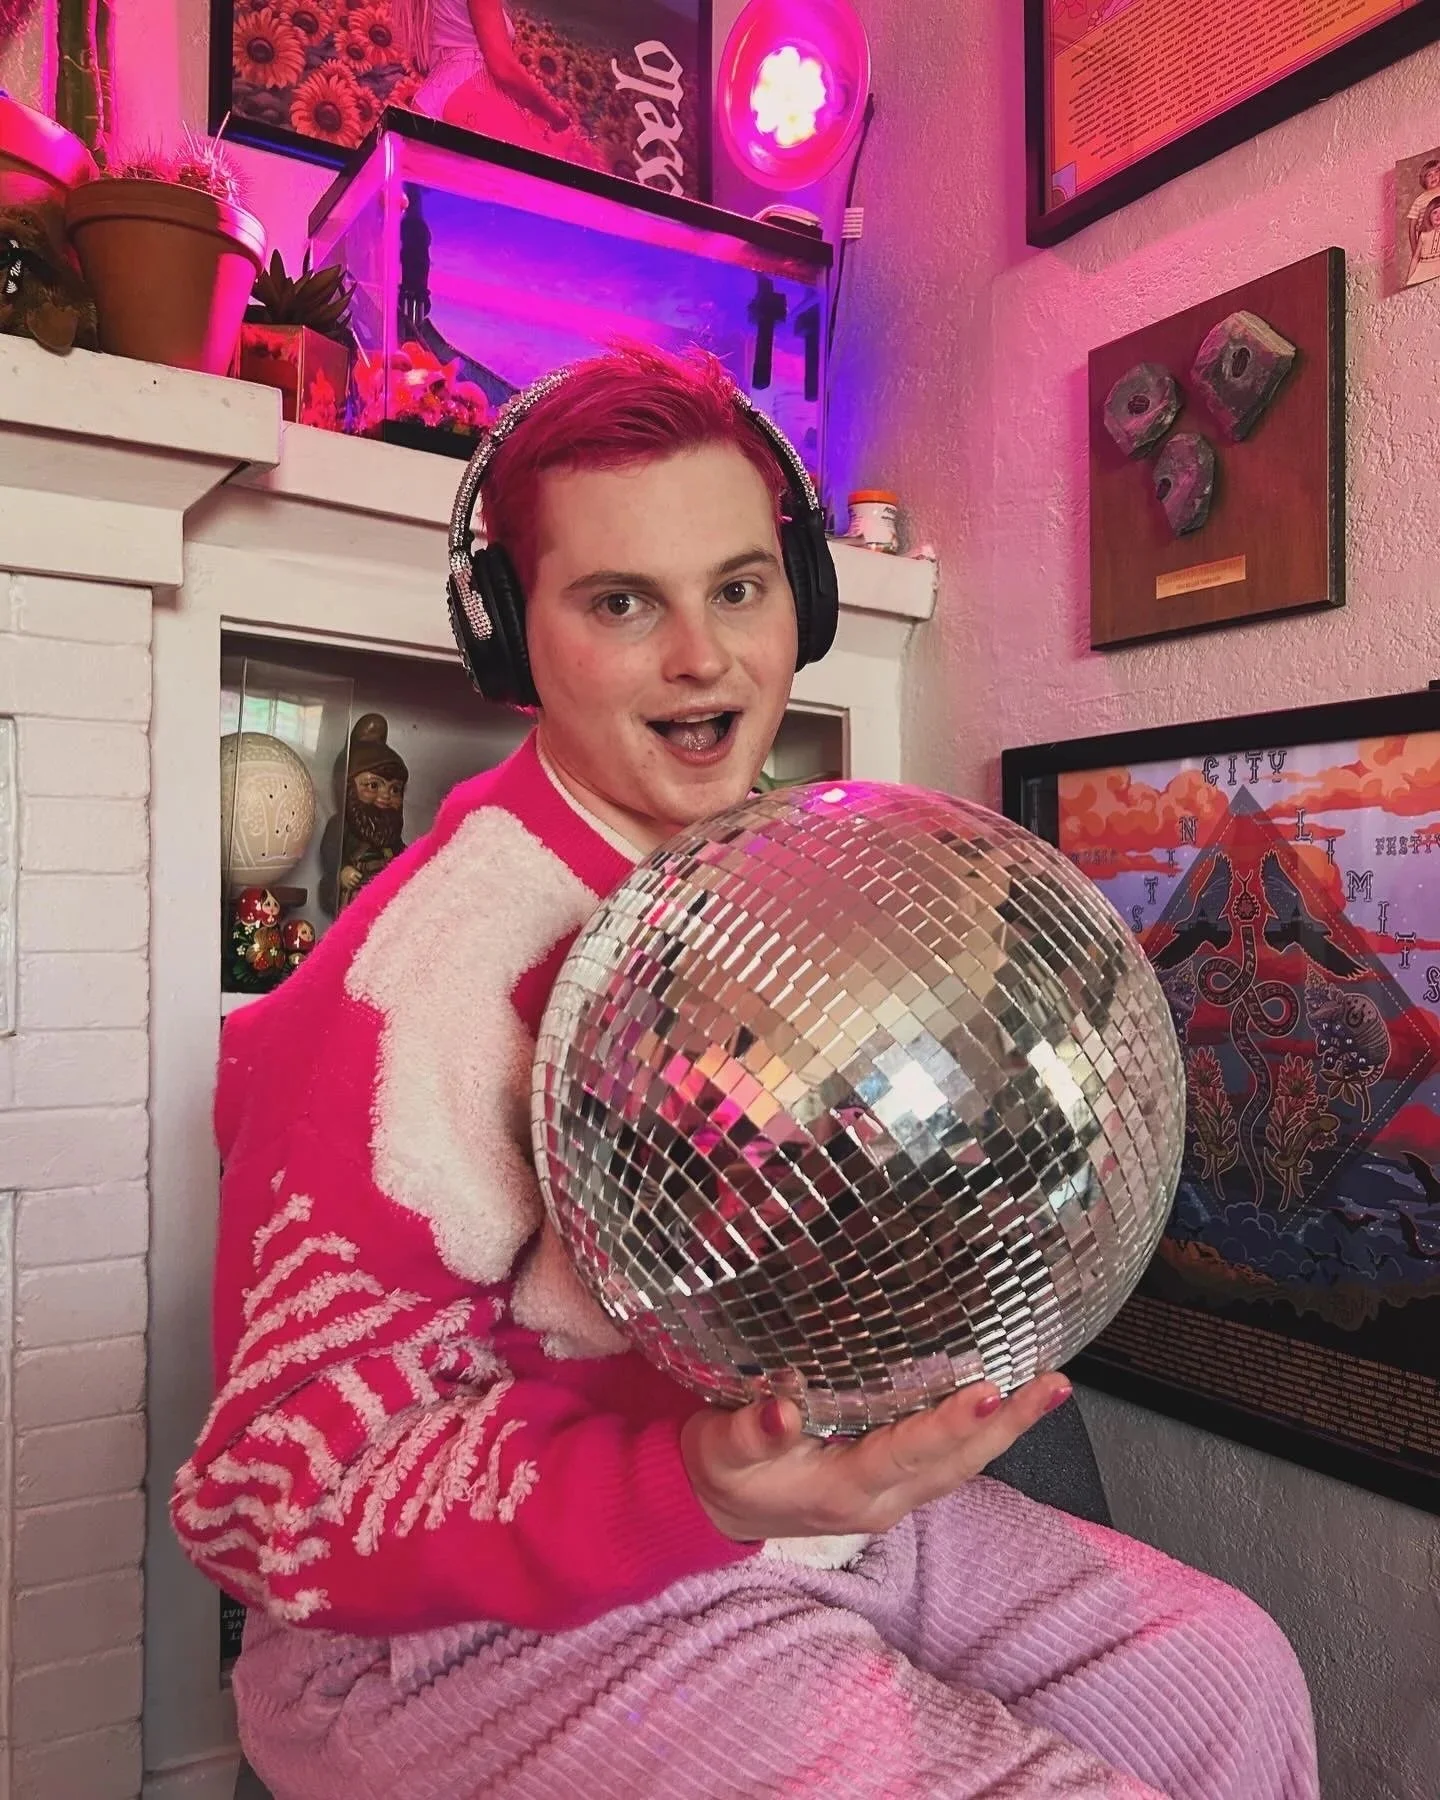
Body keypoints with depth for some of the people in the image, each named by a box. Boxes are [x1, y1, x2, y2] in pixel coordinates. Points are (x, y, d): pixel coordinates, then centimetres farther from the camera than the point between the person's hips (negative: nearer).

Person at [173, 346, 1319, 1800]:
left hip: (812, 1503, 7)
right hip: (504, 1612, -6)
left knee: (1228, 1677, 8)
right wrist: (691, 1494, -34)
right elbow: (286, 1505, -20)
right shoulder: (424, 975, -24)